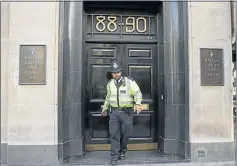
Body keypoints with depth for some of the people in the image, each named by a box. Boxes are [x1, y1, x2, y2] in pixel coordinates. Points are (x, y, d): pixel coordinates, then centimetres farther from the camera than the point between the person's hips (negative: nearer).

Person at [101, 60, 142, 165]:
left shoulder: (129, 81, -8)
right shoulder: (110, 84, 6)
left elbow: (138, 93, -14)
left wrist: (138, 103, -33)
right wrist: (105, 108, 28)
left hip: (126, 112, -2)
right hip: (114, 112, 2)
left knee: (125, 134, 6)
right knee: (114, 134, -5)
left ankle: (122, 151, 31)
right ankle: (114, 156, 3)